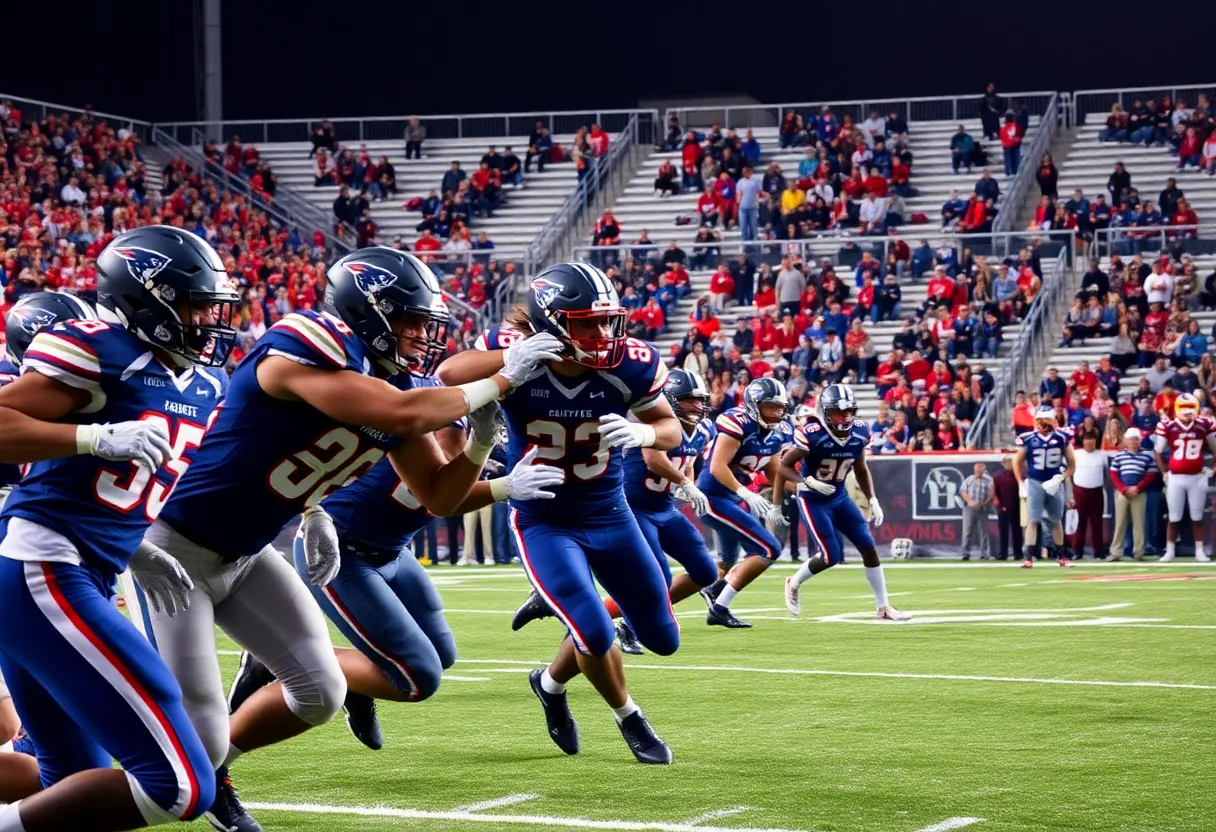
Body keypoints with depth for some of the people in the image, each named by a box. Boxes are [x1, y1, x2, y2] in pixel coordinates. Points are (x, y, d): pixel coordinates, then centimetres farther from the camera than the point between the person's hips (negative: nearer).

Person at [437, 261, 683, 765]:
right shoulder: (518, 352, -23)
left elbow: (670, 427, -3)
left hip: (609, 514, 4)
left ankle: (551, 683, 35)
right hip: (543, 521, -4)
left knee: (662, 638, 12)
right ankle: (629, 719, 17)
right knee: (596, 634, -16)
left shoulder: (628, 365, -18)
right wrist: (517, 355, -46)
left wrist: (643, 433, -26)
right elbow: (448, 375, -36)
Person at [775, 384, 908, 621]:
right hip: (813, 501, -6)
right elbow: (784, 466, -15)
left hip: (840, 497, 6)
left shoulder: (859, 434, -7)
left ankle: (884, 607, 8)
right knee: (832, 556, -11)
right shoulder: (812, 435, -24)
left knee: (868, 546, -2)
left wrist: (873, 500, 3)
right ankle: (794, 584, 19)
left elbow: (861, 470, 11)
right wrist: (808, 481, -30)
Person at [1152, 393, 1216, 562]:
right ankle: (1169, 552, 12)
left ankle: (1199, 552, 13)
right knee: (1174, 518, 4)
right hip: (1176, 478, -1)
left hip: (1197, 477, 1)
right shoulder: (1167, 426, -7)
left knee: (1197, 517, 7)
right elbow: (1157, 452, 2)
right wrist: (1164, 474, 0)